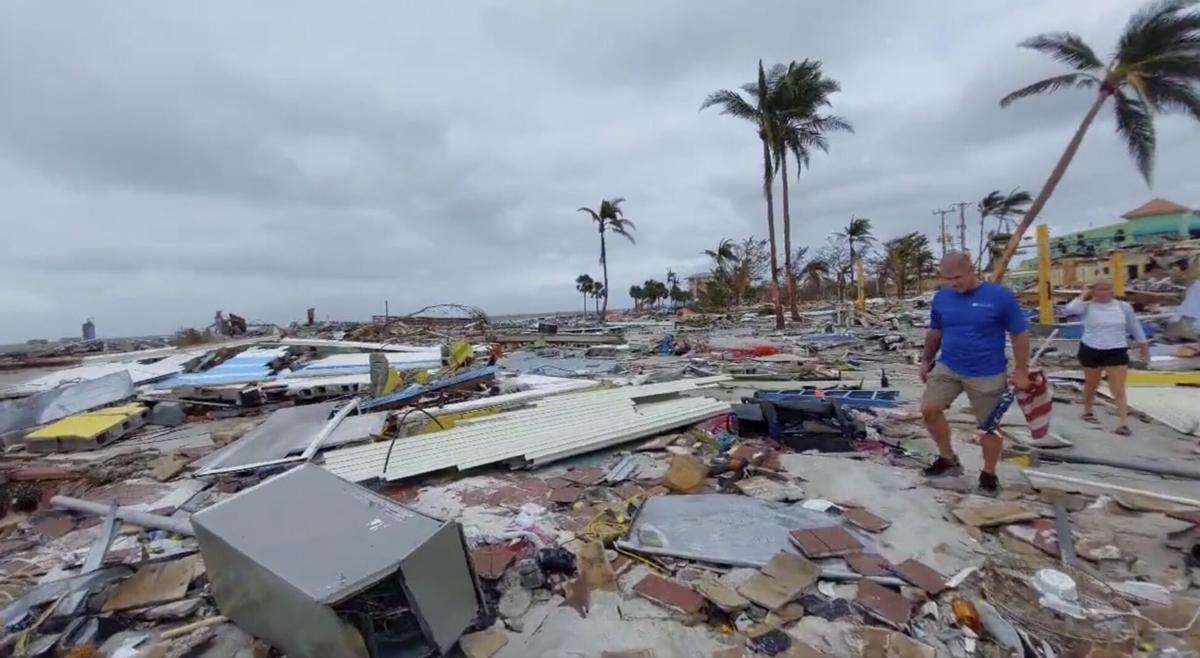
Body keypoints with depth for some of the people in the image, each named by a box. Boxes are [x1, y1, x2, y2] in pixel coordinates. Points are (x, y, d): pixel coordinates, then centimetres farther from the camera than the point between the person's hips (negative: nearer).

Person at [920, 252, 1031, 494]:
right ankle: (947, 459, 13)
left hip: (987, 375, -3)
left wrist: (1021, 372, -5)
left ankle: (989, 473, 28)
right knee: (929, 410, -8)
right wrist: (926, 360, 17)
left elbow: (1020, 334, -5)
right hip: (947, 368, 3)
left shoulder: (1000, 296, -12)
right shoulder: (941, 297, -1)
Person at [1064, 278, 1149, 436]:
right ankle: (1087, 411, 35)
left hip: (1117, 351, 1)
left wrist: (1143, 345, 20)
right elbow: (1070, 310, -30)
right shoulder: (1088, 306, -7)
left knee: (1119, 389, -3)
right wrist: (1084, 295, -15)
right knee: (1091, 384, 17)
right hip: (1090, 350, -1)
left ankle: (1123, 423, -4)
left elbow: (1134, 327, 14)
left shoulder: (1123, 307, 2)